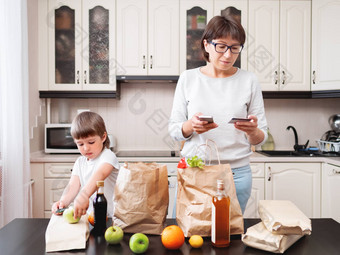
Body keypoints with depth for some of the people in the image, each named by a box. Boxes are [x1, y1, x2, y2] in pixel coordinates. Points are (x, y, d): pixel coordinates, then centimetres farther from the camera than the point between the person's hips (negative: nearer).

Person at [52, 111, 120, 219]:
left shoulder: (108, 156, -9)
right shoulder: (80, 162, 12)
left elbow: (100, 174, -29)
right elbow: (73, 185, -2)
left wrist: (84, 195, -46)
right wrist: (63, 201, -23)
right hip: (85, 215, 6)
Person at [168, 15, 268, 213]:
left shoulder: (249, 81, 4)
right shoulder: (188, 78, 3)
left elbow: (260, 139, 6)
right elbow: (174, 131, 4)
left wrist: (252, 131, -17)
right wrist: (191, 125, -17)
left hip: (236, 173, 0)